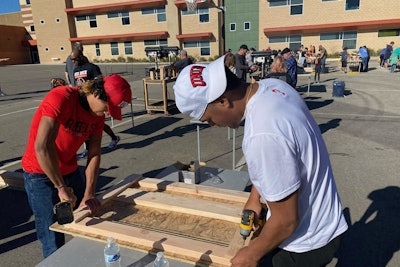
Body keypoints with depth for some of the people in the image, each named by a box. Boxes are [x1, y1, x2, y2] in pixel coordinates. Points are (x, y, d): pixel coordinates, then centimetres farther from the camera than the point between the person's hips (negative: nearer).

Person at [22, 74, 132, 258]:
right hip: (40, 174, -6)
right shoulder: (60, 98, -26)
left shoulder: (98, 113, -5)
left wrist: (89, 194, -15)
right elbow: (42, 147, -34)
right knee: (54, 241, -1)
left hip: (70, 171, 6)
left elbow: (94, 153, -8)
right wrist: (61, 188, -28)